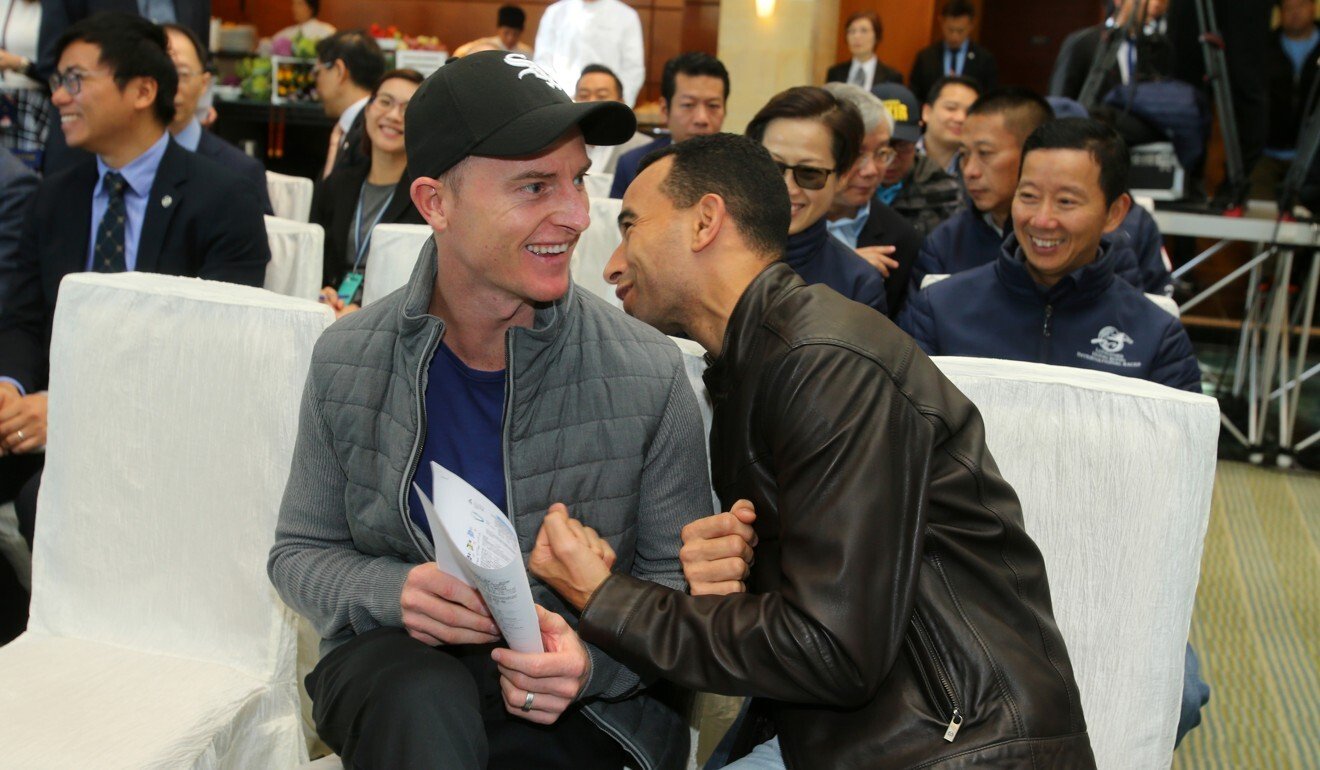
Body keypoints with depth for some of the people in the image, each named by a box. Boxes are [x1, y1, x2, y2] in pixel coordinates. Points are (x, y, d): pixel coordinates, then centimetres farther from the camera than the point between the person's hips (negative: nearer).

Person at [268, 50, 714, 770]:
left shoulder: (649, 374, -11)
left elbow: (679, 580, -3)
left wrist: (593, 660, -24)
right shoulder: (346, 360, -5)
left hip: (585, 704, 0)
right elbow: (300, 554, 5)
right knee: (425, 702, -34)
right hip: (391, 669, 1)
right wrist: (392, 594, -18)